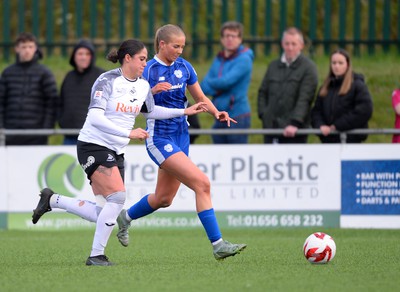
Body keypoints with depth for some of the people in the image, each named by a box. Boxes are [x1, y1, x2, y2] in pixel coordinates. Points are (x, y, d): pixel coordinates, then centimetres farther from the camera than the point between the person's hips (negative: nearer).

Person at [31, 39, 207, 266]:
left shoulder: (143, 86, 7)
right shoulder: (107, 81, -15)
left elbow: (150, 111, 27)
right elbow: (95, 118, -24)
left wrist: (185, 111, 22)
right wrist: (128, 133, -29)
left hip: (116, 152, 8)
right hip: (93, 146, -8)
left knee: (102, 214, 0)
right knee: (118, 196, -21)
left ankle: (51, 200, 20)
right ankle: (97, 254, -12)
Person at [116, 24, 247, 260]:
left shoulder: (184, 67, 6)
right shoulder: (149, 70, -12)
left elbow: (200, 97, 16)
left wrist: (216, 112, -2)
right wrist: (152, 91, -30)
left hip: (181, 137, 7)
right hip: (160, 139, -7)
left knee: (164, 198, 16)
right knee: (202, 183, -20)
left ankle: (126, 217, 44)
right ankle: (218, 244, -19)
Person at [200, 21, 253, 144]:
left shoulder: (244, 60, -8)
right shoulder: (218, 60, 14)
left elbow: (226, 81, -19)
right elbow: (203, 87, 10)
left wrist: (209, 83, 0)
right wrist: (216, 88, -11)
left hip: (238, 116, -7)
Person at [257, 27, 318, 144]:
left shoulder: (308, 67, -4)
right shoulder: (274, 66, 15)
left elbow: (304, 99, -13)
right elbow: (262, 92, 20)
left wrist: (295, 123, -23)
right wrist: (263, 114, 4)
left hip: (294, 131, -5)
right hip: (270, 127, 5)